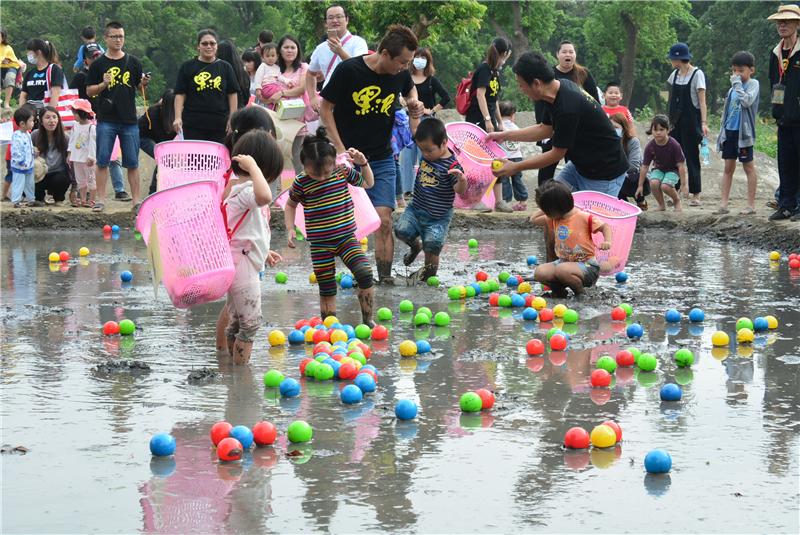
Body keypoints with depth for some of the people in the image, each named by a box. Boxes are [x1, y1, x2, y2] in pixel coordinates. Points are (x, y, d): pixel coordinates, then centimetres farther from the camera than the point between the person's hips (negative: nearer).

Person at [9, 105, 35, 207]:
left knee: (30, 183, 18)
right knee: (19, 184, -2)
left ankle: (30, 199, 30)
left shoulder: (27, 134, 7)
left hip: (29, 166, 9)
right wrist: (21, 161, -26)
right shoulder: (17, 136, -24)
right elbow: (15, 151, -27)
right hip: (19, 167, -9)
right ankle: (16, 201, 5)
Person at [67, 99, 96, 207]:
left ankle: (91, 199, 5)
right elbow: (72, 140, 15)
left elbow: (92, 143, -15)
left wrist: (91, 157, -17)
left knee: (90, 179, 1)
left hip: (87, 158, -7)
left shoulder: (91, 127, -14)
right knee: (80, 180, 12)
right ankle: (82, 199, 18)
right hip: (76, 157, 7)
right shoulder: (75, 126, 7)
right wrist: (69, 153, 11)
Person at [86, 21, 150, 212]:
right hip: (106, 120, -1)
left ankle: (136, 200, 8)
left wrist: (145, 83, -11)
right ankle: (100, 199, 4)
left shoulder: (133, 62, 8)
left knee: (132, 163, 3)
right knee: (102, 161, -1)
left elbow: (141, 88, 12)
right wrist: (103, 85, -13)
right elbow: (89, 91, 5)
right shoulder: (99, 64, 4)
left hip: (129, 120, 1)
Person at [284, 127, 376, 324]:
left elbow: (368, 183, 15)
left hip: (347, 236, 1)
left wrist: (363, 163, -2)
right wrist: (290, 229, -2)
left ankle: (367, 320, -2)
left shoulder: (343, 171, -2)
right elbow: (290, 205, 10)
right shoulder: (301, 182, -8)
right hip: (320, 244, -1)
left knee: (365, 274, -16)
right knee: (327, 290, 2)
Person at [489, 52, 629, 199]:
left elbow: (557, 154, -20)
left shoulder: (567, 107, -31)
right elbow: (545, 129, 14)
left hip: (604, 175, -10)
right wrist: (505, 136, 12)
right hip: (579, 165, 10)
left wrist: (516, 167, -12)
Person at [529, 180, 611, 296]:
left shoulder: (584, 218, -12)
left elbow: (604, 227, -6)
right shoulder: (553, 220, 8)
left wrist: (607, 241, -25)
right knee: (539, 272, -19)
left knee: (561, 270, -36)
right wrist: (544, 208, 9)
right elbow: (534, 219, 20)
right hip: (563, 261, 6)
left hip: (586, 265, -6)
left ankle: (580, 291, -11)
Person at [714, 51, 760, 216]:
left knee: (749, 167, 2)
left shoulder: (753, 84, -5)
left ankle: (751, 205, 7)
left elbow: (747, 101, -24)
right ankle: (724, 204, 9)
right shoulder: (733, 89, 13)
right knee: (728, 168, 7)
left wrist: (737, 84, -18)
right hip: (730, 131, 6)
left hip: (744, 132, -6)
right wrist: (722, 132, 14)